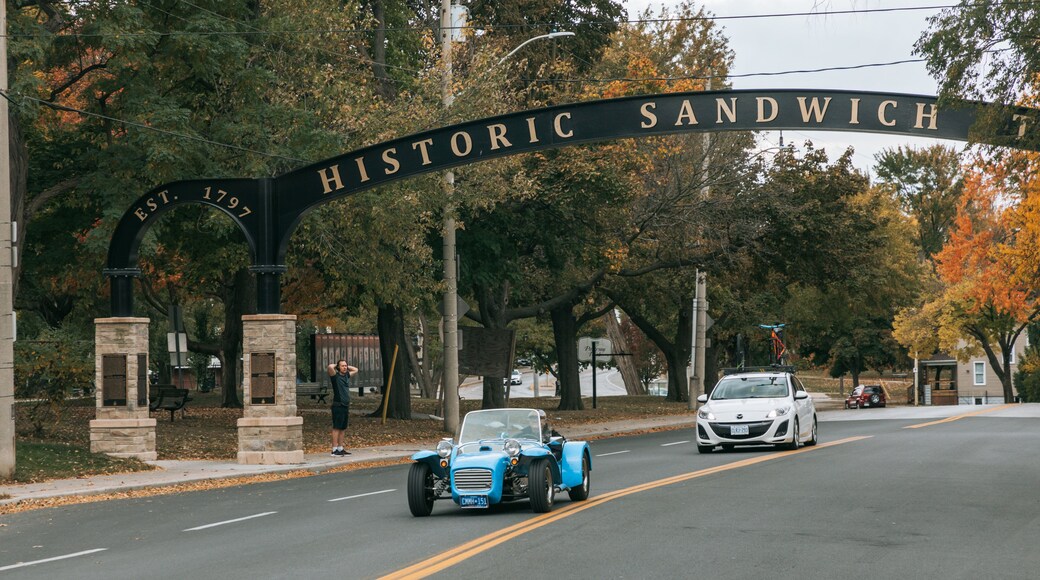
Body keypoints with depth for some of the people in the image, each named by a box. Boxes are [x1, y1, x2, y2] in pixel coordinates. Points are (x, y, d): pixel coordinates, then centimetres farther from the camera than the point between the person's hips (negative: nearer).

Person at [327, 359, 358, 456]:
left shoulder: (346, 376, 15)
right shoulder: (335, 376, -6)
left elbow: (355, 370, 32)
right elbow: (330, 367, -25)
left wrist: (347, 367, 18)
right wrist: (336, 365, -4)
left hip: (345, 406, 7)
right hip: (338, 406, -7)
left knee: (343, 429, 10)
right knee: (336, 428, -7)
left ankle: (340, 448, 15)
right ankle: (334, 449, -7)